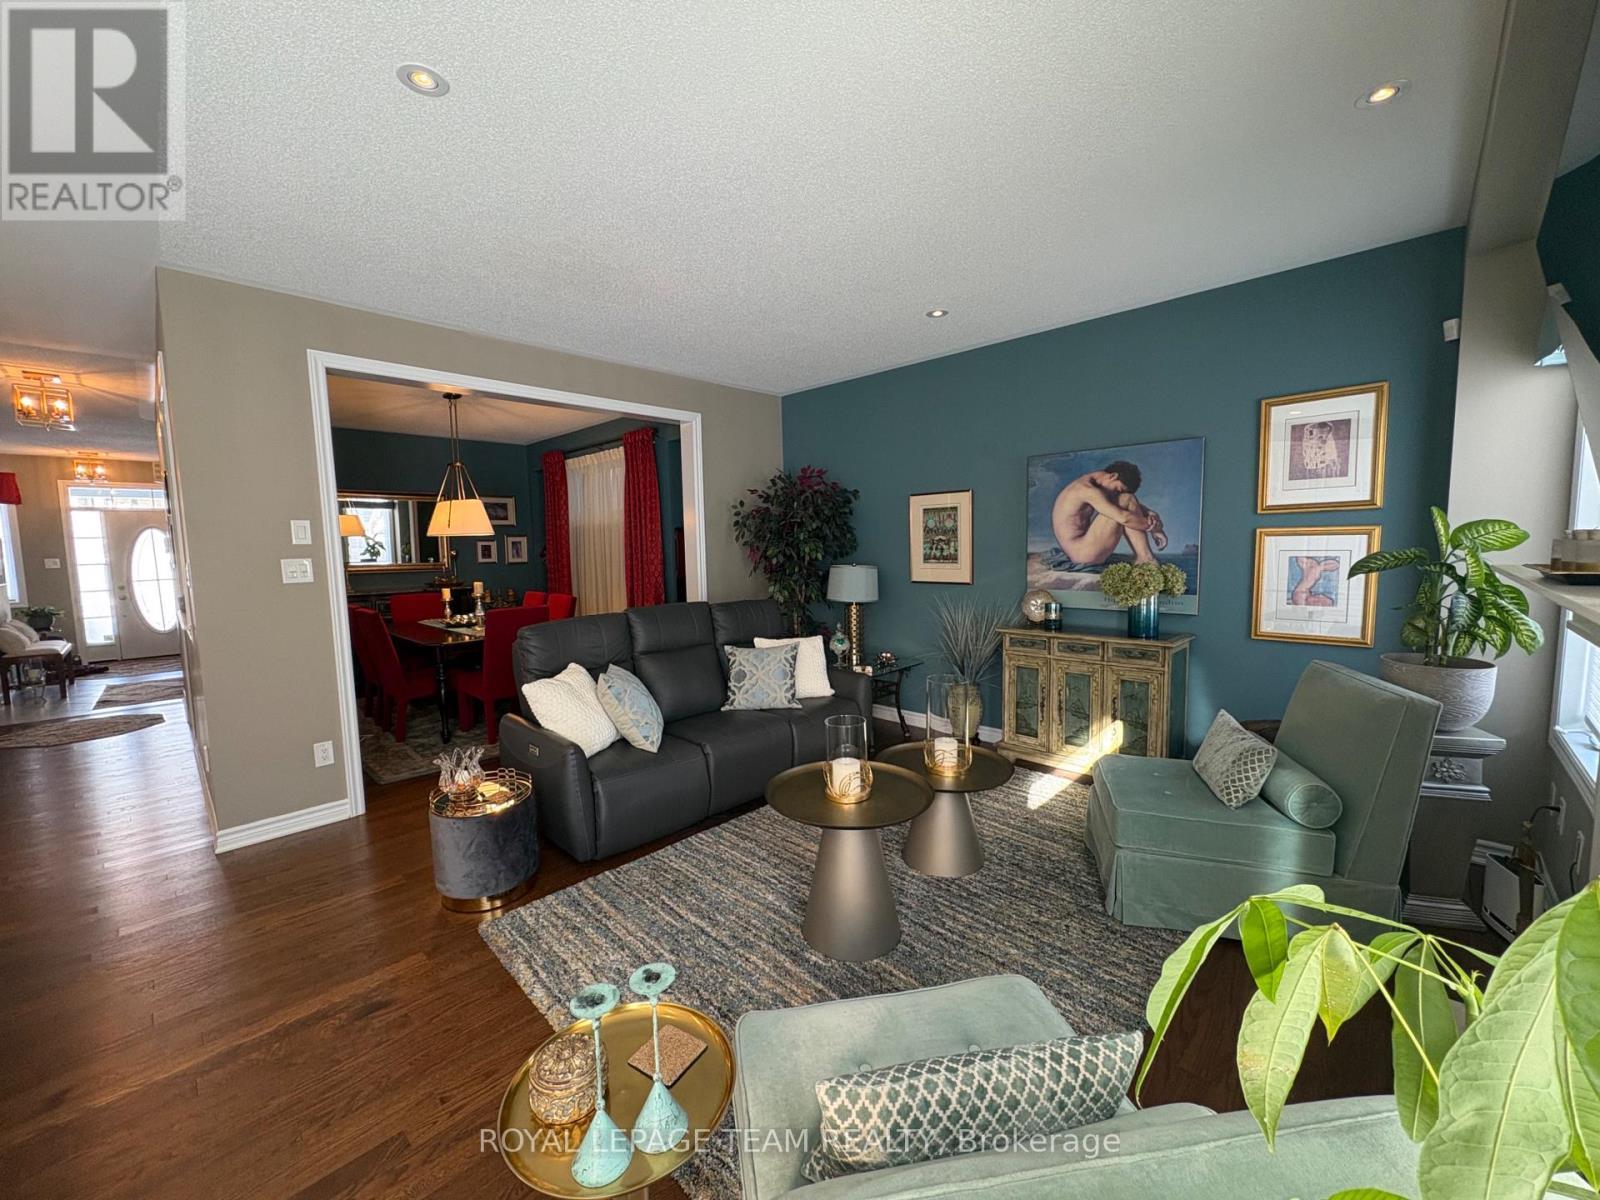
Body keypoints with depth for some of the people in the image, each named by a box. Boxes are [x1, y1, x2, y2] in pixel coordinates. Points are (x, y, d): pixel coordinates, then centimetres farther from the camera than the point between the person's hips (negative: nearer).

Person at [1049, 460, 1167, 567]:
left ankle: (1141, 558, 1)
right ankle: (1145, 559, -9)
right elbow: (1123, 518, -24)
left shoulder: (1089, 484, 13)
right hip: (1084, 554, -11)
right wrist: (1151, 526, -9)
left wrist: (1149, 513, 2)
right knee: (1126, 501, -10)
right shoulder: (1088, 490, -18)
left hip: (1080, 552, 11)